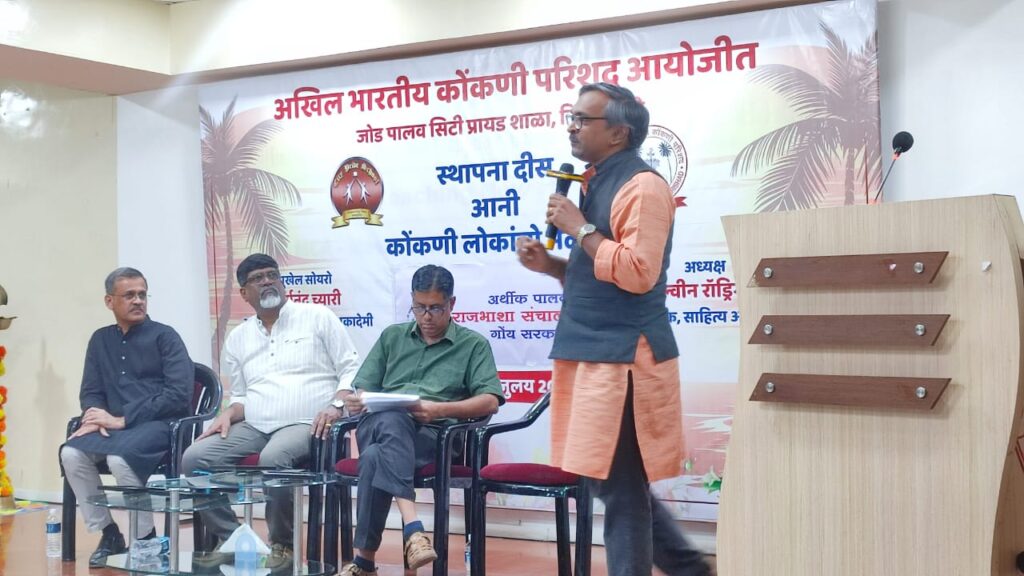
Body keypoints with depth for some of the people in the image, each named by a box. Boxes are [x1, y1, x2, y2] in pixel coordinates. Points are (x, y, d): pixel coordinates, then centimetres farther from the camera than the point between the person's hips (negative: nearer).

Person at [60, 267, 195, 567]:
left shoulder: (164, 336, -1)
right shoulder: (100, 339, 16)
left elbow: (178, 394, -11)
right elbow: (90, 391, 16)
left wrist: (124, 419, -15)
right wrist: (94, 416, -9)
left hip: (159, 423, -5)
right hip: (116, 427, 5)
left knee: (120, 458, -34)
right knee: (71, 453, -23)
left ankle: (145, 540, -15)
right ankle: (108, 533, -7)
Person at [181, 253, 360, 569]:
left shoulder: (317, 317, 5)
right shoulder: (236, 338, 18)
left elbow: (352, 370, 1)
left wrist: (336, 405, -17)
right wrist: (228, 414, 0)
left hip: (304, 425, -5)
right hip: (254, 427, 5)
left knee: (273, 458, -37)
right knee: (194, 458, -18)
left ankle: (282, 545, -16)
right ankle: (230, 540, -7)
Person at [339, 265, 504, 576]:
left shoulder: (474, 344, 14)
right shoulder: (392, 336, 25)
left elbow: (490, 401, 0)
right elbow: (363, 389, 19)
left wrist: (440, 409, -16)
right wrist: (357, 401, -7)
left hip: (434, 435, -2)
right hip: (379, 427, 2)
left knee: (375, 459, -35)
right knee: (392, 420, -38)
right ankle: (412, 528, -48)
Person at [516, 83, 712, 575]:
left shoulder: (641, 186, -13)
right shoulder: (599, 184, 17)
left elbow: (637, 272, -24)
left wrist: (579, 229, -16)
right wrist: (550, 264, 9)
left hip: (623, 357, -10)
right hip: (597, 354, 10)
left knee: (620, 487, -4)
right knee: (610, 480, 16)